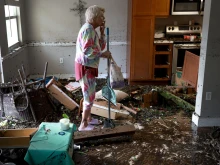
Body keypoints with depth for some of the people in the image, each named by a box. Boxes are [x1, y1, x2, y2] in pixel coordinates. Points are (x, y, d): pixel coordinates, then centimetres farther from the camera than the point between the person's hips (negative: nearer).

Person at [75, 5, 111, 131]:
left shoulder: (92, 30, 14)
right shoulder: (87, 29, -19)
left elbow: (101, 47, 13)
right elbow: (87, 50, -27)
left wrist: (102, 32, 4)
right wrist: (103, 54, -20)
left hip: (89, 67, 10)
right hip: (85, 67, -10)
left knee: (90, 94, 19)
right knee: (89, 96, -4)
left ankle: (89, 118, 33)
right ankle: (83, 125, 6)